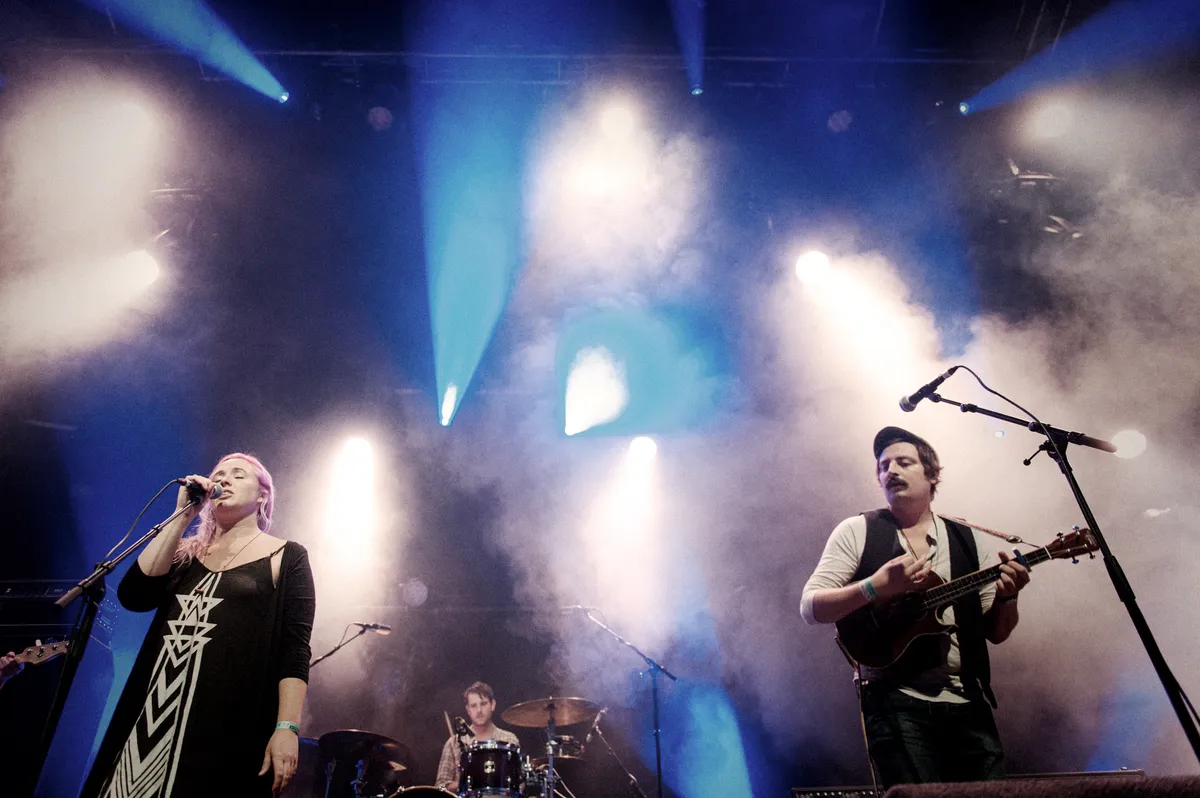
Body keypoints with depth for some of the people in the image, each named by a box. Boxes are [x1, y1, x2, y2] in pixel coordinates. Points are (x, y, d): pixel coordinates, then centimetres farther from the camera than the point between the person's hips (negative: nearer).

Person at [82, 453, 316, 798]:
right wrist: (182, 515, -3)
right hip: (153, 713, 5)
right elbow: (133, 596, -2)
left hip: (228, 724, -4)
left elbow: (295, 648, -5)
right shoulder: (187, 552, 15)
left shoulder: (286, 556, 1)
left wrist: (287, 727, -15)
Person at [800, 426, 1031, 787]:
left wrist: (1007, 597, -10)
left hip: (968, 703, 4)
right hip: (895, 701, -3)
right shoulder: (857, 531, 1)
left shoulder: (969, 540, 10)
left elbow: (995, 631, 12)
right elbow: (810, 607, -7)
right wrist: (876, 587, -21)